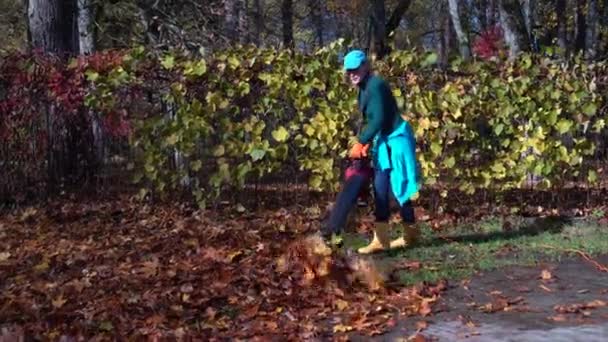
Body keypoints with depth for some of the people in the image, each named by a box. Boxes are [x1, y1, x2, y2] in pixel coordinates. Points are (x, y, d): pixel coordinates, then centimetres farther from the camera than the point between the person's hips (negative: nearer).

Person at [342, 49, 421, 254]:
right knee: (381, 190, 10)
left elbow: (379, 119, -21)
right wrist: (367, 143, 6)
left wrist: (360, 143, -17)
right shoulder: (364, 89, 15)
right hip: (385, 141, 10)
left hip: (395, 141, -10)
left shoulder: (375, 85, -16)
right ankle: (381, 239, 15)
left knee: (399, 188, -6)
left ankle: (410, 235, 2)